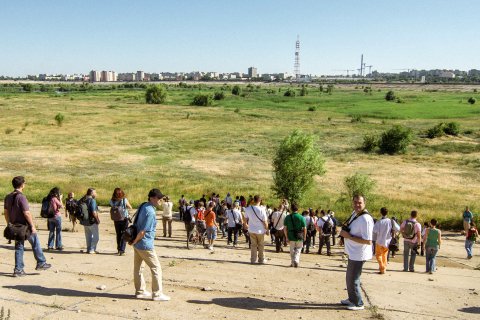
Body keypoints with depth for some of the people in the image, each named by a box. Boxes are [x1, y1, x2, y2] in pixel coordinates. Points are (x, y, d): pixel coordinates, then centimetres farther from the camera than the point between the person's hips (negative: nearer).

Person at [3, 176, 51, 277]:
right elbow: (27, 213, -21)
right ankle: (41, 263, 17)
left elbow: (6, 212, 12)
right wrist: (33, 226, -16)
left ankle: (18, 269, 11)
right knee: (35, 244, 9)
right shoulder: (21, 197, -18)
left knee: (19, 247, 12)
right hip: (24, 226, -7)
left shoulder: (8, 197, 6)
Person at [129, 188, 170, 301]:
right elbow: (143, 231, -22)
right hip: (145, 244, -9)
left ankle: (140, 291, 27)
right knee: (156, 268, 0)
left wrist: (134, 241, 17)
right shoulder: (150, 212, -22)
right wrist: (134, 241, -7)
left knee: (138, 267, 16)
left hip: (138, 243, 9)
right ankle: (157, 294, 5)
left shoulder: (143, 206, 5)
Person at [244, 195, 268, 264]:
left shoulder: (248, 209, -7)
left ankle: (253, 259, 15)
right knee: (261, 245, 13)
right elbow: (265, 221, -15)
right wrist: (266, 229, 2)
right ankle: (261, 259, 21)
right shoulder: (262, 209, -20)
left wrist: (246, 224, 27)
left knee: (253, 245, 14)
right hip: (260, 230, -3)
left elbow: (246, 219, 7)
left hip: (251, 230, 3)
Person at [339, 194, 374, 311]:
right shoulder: (355, 213, 4)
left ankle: (358, 304, 19)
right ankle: (352, 299, 40)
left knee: (353, 280, 2)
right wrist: (345, 230, 3)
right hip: (353, 253, 10)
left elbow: (368, 241, -29)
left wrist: (349, 236, -25)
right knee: (350, 278, 23)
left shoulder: (365, 219, -26)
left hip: (358, 255, -10)